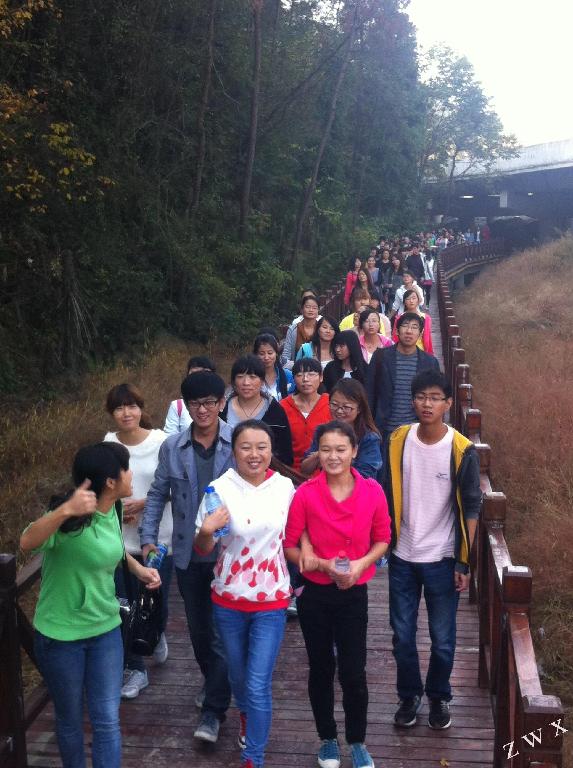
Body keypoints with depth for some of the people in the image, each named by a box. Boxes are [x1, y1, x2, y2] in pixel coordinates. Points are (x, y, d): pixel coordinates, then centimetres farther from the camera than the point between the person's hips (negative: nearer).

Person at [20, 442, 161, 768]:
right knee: (70, 719, 16)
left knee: (107, 720, 7)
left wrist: (137, 567, 7)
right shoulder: (71, 518, -25)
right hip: (61, 634, -5)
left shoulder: (112, 510, -4)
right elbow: (27, 543, -46)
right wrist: (65, 511, -61)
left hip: (106, 629, 5)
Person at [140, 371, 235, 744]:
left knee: (222, 629, 0)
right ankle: (213, 682, 43)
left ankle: (214, 710, 13)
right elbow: (158, 494, 8)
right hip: (188, 553, 4)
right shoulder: (172, 447, -2)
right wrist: (148, 537, 5)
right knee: (198, 626, 18)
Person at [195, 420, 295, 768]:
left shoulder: (285, 487, -8)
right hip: (228, 599, 1)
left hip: (271, 600, -1)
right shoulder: (220, 489, -13)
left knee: (259, 685, -2)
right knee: (239, 675, 21)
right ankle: (246, 715, 52)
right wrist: (205, 531, -28)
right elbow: (203, 548, -6)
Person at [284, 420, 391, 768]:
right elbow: (290, 547, -6)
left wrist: (361, 563, -14)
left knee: (354, 672, 4)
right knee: (321, 669, 14)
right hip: (316, 595, 0)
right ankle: (328, 739, 36)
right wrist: (323, 564, -19)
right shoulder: (305, 494, -13)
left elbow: (382, 540, 3)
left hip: (354, 594, 0)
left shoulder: (372, 491, -9)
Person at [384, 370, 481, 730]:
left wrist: (464, 562, -9)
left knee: (443, 639, 11)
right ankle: (409, 695, 34)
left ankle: (439, 697, 35)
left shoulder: (462, 450, -14)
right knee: (403, 635, 13)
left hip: (442, 560, -2)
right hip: (403, 557, 2)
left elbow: (471, 508, -8)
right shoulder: (399, 440, -5)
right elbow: (389, 494, 5)